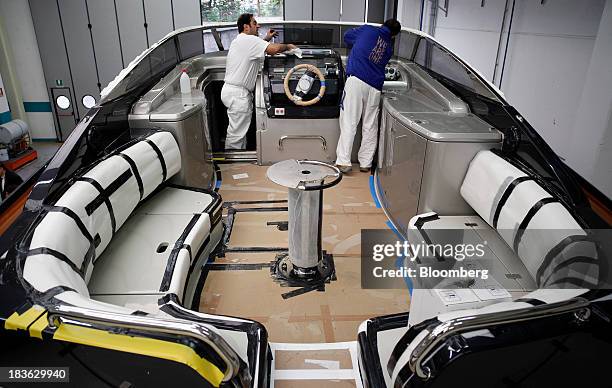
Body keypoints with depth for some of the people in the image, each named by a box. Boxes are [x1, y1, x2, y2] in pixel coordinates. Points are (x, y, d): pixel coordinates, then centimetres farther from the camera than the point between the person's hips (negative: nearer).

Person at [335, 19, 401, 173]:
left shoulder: (367, 30, 10)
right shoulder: (389, 48, 19)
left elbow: (347, 36, 22)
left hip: (356, 79, -3)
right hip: (375, 88, 4)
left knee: (349, 122, -5)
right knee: (370, 126, 11)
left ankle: (343, 162, -8)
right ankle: (366, 163, 15)